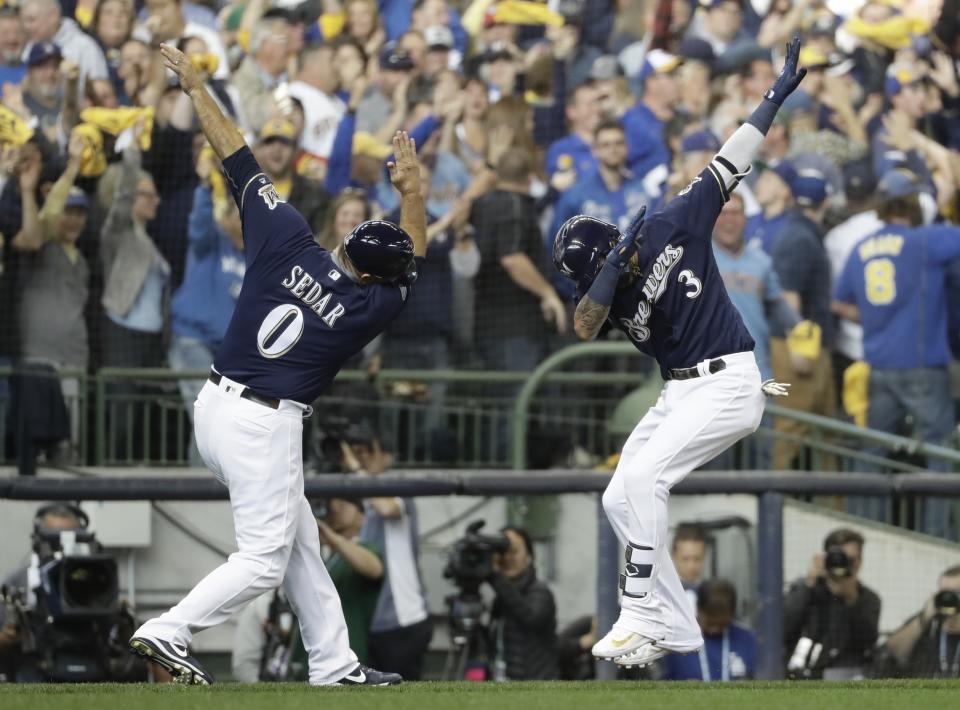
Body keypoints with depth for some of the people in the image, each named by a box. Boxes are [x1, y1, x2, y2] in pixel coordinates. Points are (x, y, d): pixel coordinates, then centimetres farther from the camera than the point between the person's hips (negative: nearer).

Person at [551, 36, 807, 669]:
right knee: (620, 500, 4)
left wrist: (777, 96, -8)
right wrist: (615, 269, -25)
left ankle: (644, 615, -21)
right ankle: (675, 628, 7)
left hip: (728, 385, -8)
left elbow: (732, 161, -6)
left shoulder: (675, 225, -7)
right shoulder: (606, 290, 5)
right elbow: (584, 327, -15)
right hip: (680, 392, 8)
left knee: (641, 478, -21)